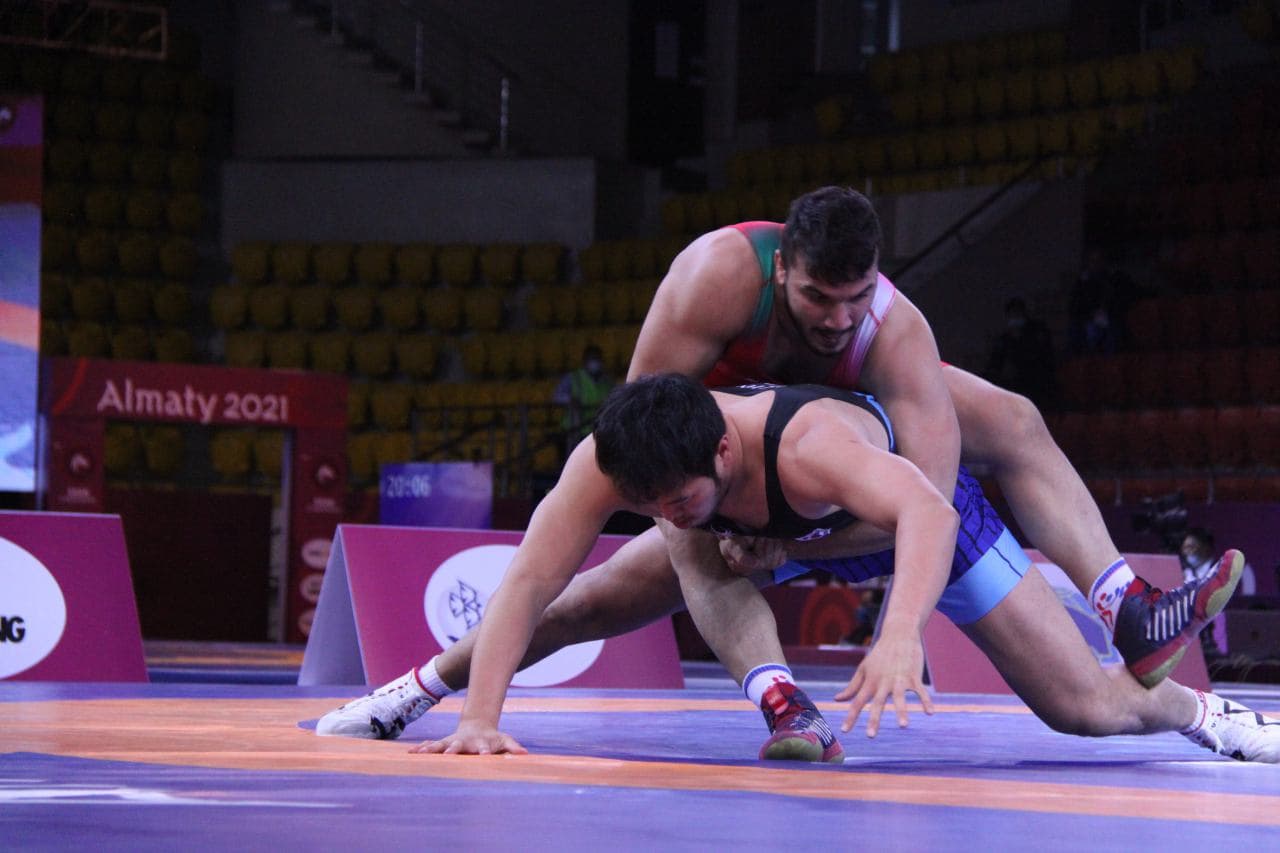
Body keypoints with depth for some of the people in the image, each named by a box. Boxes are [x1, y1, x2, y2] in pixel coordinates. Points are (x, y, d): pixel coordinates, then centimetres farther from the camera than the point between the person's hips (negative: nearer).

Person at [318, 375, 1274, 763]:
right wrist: (480, 717, -46)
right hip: (795, 536, 5)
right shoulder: (607, 464, -35)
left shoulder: (810, 443, -50)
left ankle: (1191, 706, 30)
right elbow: (528, 582, -34)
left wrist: (903, 631, -81)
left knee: (1090, 709, -5)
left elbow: (926, 512, -64)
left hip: (928, 510, -5)